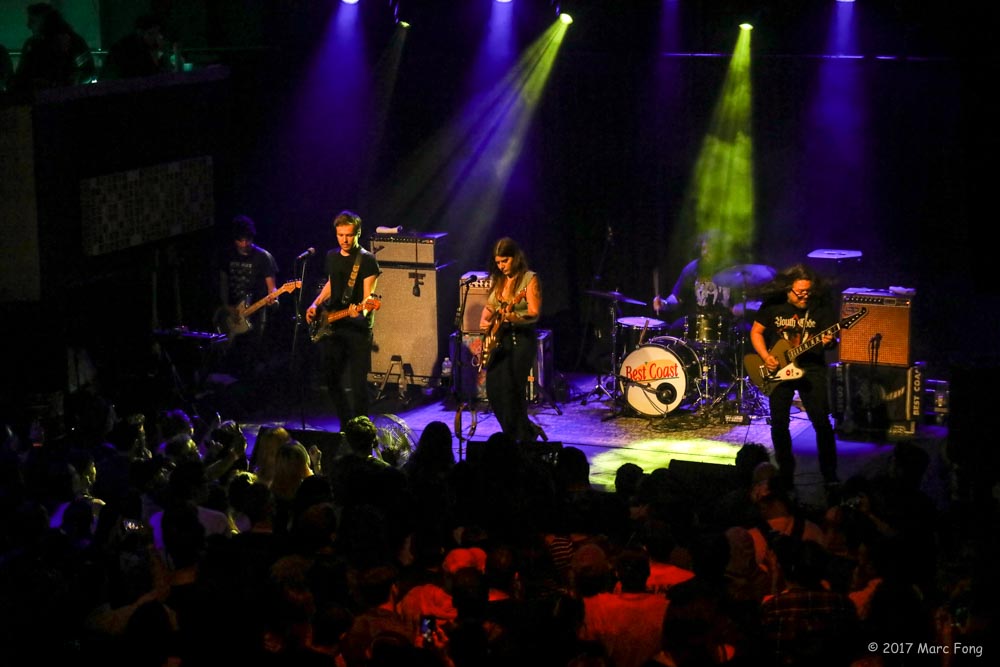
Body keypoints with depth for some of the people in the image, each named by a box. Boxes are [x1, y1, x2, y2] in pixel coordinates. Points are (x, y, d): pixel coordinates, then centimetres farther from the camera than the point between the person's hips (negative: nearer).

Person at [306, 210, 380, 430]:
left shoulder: (367, 260, -8)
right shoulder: (332, 256, 11)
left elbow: (368, 296, -14)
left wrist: (361, 309, -34)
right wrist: (315, 305, 13)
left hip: (358, 327, -7)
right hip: (331, 326, 7)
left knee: (358, 382, -7)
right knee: (333, 379, 10)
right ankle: (345, 426, 23)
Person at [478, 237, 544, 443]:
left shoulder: (529, 279, -8)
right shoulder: (497, 279, 12)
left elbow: (534, 314, -16)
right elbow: (489, 306, 22)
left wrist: (513, 317, -33)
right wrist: (484, 320, 1)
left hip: (522, 339, -7)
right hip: (499, 338, 7)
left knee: (511, 389, -12)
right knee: (494, 389, 0)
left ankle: (522, 436, 2)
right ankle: (527, 430, 18)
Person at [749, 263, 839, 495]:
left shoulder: (821, 308, -3)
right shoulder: (773, 305, -1)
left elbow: (831, 337, 1)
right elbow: (756, 331, 7)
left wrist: (829, 342, -23)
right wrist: (765, 357, -7)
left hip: (812, 369, -1)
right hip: (778, 369, 1)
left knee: (822, 422, -7)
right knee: (779, 424, 1)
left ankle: (830, 476, 0)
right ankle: (786, 474, 15)